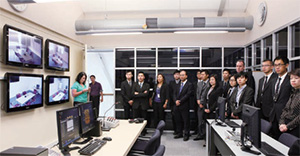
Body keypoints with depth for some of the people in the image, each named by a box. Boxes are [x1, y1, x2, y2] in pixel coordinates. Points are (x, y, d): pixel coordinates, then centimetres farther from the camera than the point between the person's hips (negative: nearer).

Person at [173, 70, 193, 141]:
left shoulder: (189, 84, -5)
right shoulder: (178, 84, 15)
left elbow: (188, 95, -14)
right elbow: (175, 93, 11)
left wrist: (180, 101, -16)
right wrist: (176, 100, -7)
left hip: (184, 106, -6)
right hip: (177, 106, 6)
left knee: (186, 121, 2)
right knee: (178, 120, 13)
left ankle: (186, 135, 13)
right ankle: (180, 133, 25)